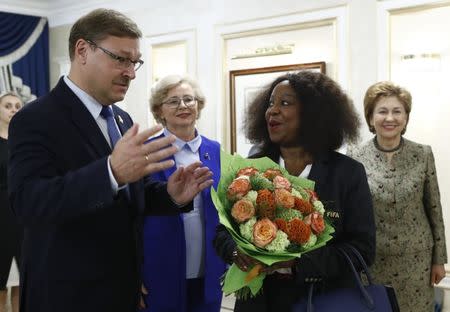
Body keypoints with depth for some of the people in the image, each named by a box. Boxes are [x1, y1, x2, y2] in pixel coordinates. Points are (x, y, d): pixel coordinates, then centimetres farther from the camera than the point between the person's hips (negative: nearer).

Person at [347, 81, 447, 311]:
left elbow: (434, 209, 2)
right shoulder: (355, 157, -7)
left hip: (417, 257, 1)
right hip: (372, 258, 0)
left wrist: (439, 258, 5)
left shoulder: (423, 155, -4)